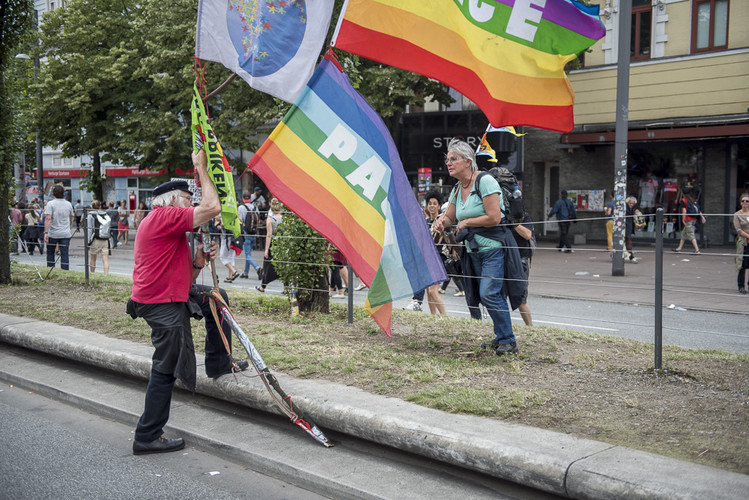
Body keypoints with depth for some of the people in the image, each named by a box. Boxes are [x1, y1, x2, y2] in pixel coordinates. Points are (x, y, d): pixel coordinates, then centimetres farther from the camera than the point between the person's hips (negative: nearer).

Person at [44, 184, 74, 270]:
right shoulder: (68, 204, 5)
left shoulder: (51, 204, -6)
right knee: (64, 254, 0)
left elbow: (48, 218, -16)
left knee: (50, 252, 15)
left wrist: (46, 232, -18)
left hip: (53, 234, -2)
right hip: (66, 234, 2)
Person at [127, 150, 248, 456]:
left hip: (170, 300, 10)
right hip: (162, 306, -10)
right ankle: (147, 438, 2)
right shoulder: (164, 216, -9)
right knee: (165, 370, -5)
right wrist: (202, 170, -8)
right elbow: (212, 208, -19)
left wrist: (198, 262, 4)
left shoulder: (158, 223, 22)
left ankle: (218, 364, 26)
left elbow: (182, 280, 20)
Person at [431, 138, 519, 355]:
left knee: (488, 294, -17)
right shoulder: (457, 189, 10)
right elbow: (450, 217, 21)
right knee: (473, 299, 9)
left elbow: (494, 217, -20)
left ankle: (508, 341, -6)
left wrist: (466, 222, -10)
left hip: (493, 248, -9)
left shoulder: (485, 181, -14)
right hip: (472, 250, 9)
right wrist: (441, 222, -3)